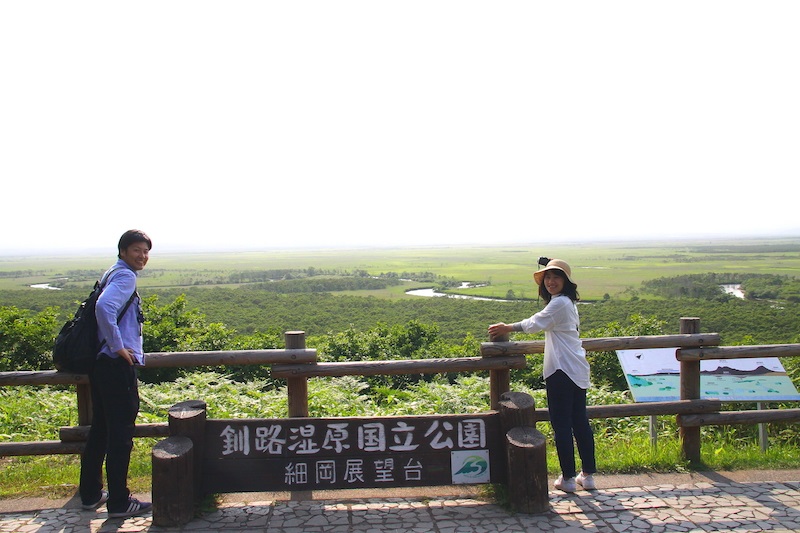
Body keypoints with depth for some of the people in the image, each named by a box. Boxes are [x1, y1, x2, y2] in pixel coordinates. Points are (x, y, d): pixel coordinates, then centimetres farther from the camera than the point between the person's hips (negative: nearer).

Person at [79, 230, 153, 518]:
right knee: (121, 435, -2)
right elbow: (104, 307, -29)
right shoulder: (125, 276, -13)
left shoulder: (112, 274, 17)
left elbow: (101, 307, 22)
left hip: (101, 363, 10)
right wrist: (117, 346, -20)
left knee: (100, 429, 18)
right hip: (118, 365, -10)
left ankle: (90, 494, 29)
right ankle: (119, 502, 7)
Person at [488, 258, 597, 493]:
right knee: (580, 421, 13)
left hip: (562, 371, -10)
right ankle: (588, 475, 20)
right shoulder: (569, 303, 17)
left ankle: (568, 478, 7)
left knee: (561, 425, -1)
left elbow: (535, 324, -10)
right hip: (578, 371, 10)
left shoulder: (559, 302, -13)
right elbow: (542, 322, 23)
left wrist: (507, 328, 1)